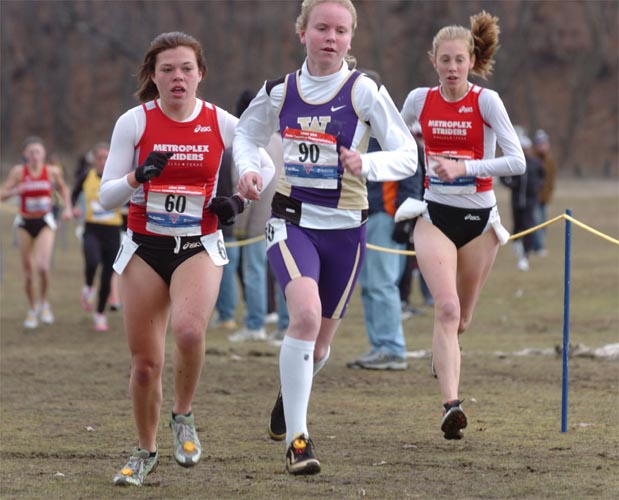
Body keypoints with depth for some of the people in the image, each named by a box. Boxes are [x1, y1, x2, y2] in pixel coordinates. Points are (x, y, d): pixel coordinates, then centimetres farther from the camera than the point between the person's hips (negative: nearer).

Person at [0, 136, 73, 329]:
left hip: (45, 222, -1)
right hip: (25, 223, 1)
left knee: (43, 266, -19)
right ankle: (32, 310, 26)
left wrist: (67, 208, 2)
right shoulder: (18, 171, -8)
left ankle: (44, 302, 7)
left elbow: (63, 188, 15)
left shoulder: (52, 171, -5)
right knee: (28, 270, 7)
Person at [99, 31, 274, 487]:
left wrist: (240, 199, -3)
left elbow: (265, 166, 15)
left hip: (199, 248, -1)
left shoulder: (222, 123, -3)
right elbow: (106, 197, -3)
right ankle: (146, 452, 26)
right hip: (145, 248, 1)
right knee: (145, 362, 3)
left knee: (189, 330, -30)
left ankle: (184, 416, -3)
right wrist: (137, 176, -22)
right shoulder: (134, 122, -5)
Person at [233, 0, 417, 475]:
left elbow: (407, 156, -9)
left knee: (319, 339, 13)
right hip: (291, 220, 0)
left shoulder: (364, 91, -7)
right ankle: (297, 438, -23)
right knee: (306, 313, -27)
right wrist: (247, 169, -2)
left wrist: (365, 164, -29)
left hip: (344, 227, 0)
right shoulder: (279, 91, 1)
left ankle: (291, 393, 50)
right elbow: (246, 133, 19)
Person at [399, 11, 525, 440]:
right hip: (435, 216, 0)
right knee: (447, 309, -20)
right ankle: (452, 405, -29)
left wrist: (464, 167, -25)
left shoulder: (486, 101, -9)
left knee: (460, 319, 14)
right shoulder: (419, 100, -1)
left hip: (479, 219, 0)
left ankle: (444, 358, 51)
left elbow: (517, 162, -16)